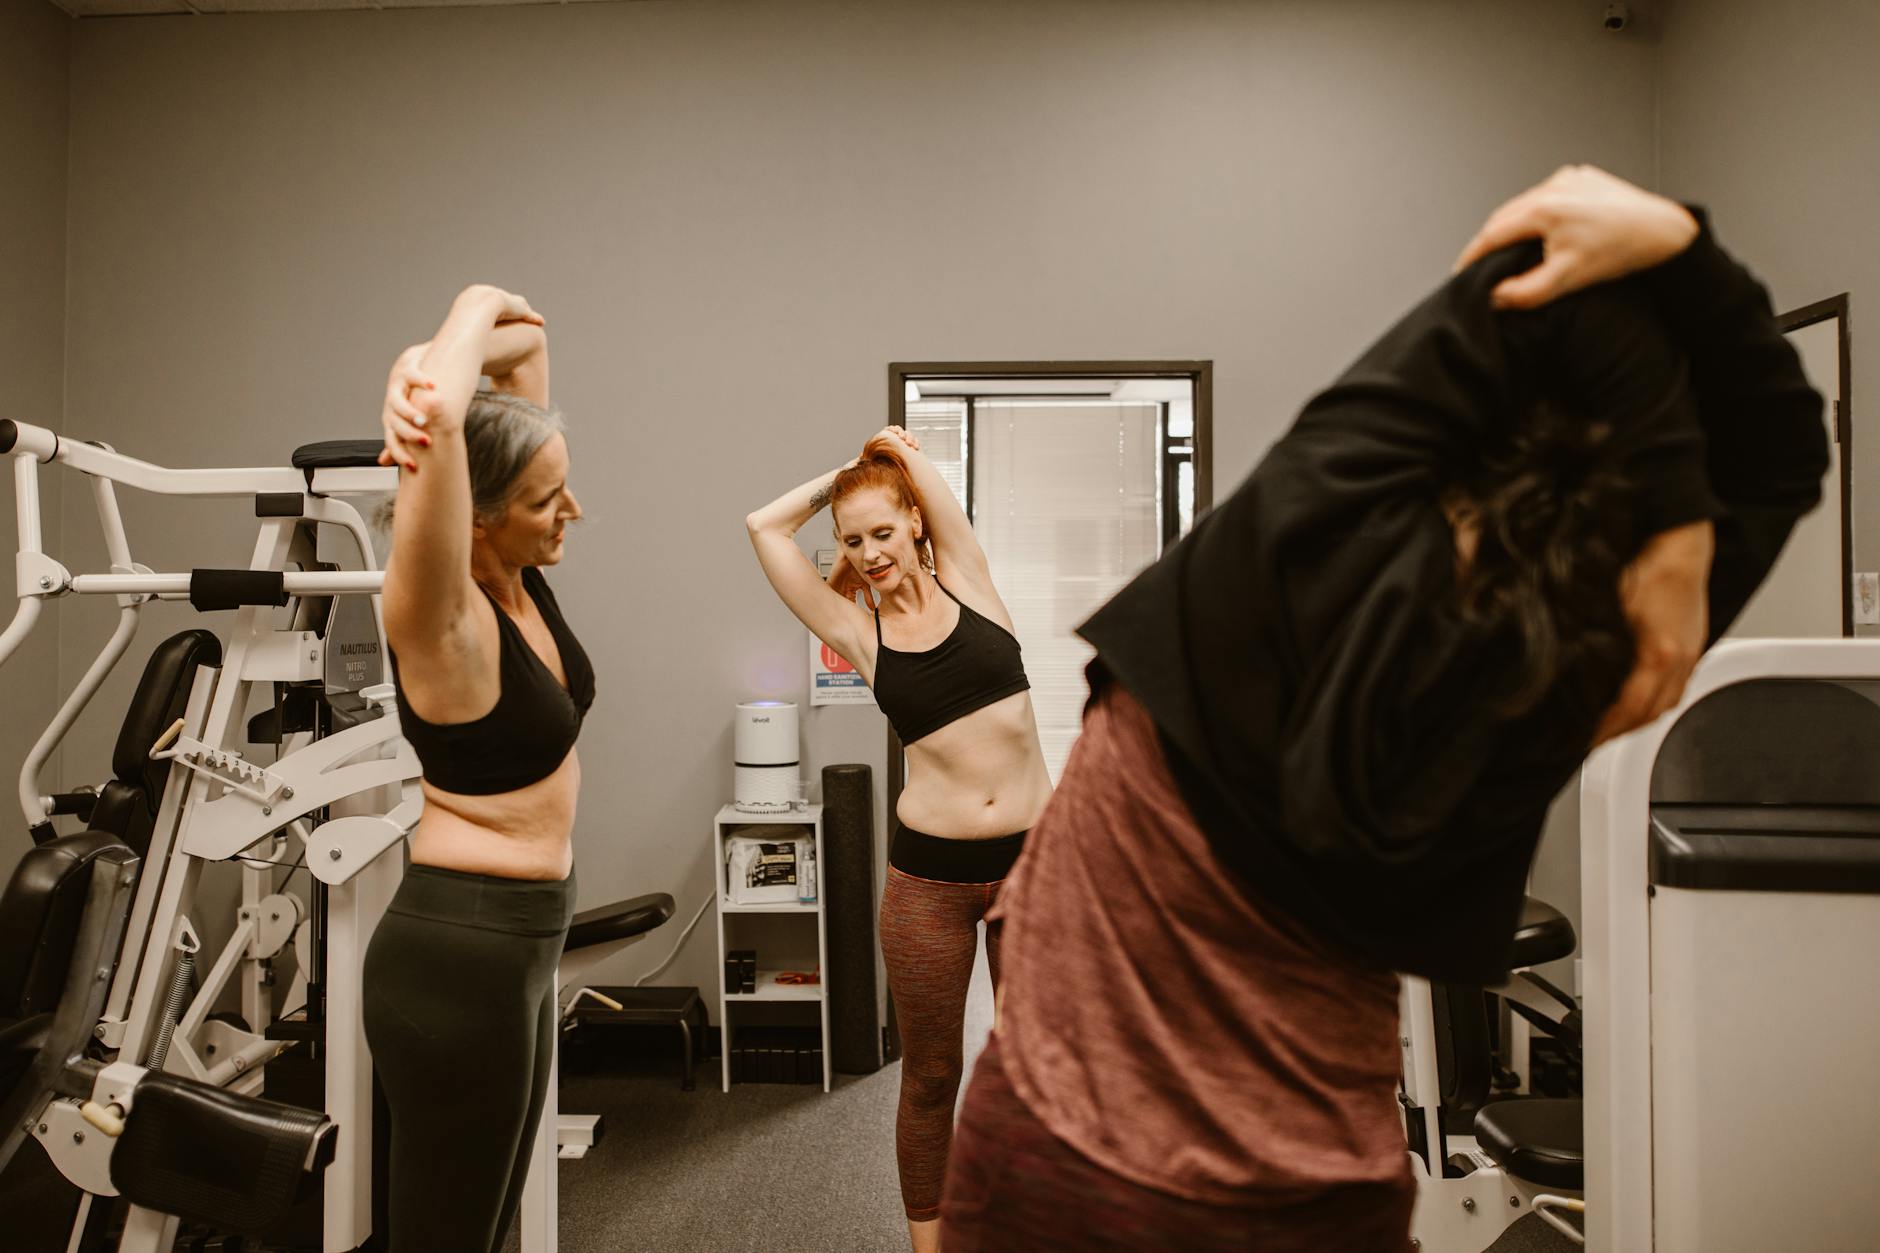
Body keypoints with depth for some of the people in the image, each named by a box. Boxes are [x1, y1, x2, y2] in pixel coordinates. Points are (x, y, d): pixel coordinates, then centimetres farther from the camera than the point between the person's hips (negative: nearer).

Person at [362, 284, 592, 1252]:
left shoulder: (520, 575, -1)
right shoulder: (444, 615, -21)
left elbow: (522, 338, 4)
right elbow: (435, 416, -41)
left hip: (515, 948, 8)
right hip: (457, 956, -8)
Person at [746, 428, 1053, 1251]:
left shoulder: (964, 580, 4)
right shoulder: (858, 632, 2)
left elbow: (916, 464, -1)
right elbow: (765, 526, 1)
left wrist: (898, 453, 19)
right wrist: (850, 473, 11)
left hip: (1030, 857, 1)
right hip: (928, 873, 0)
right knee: (930, 1075, 12)